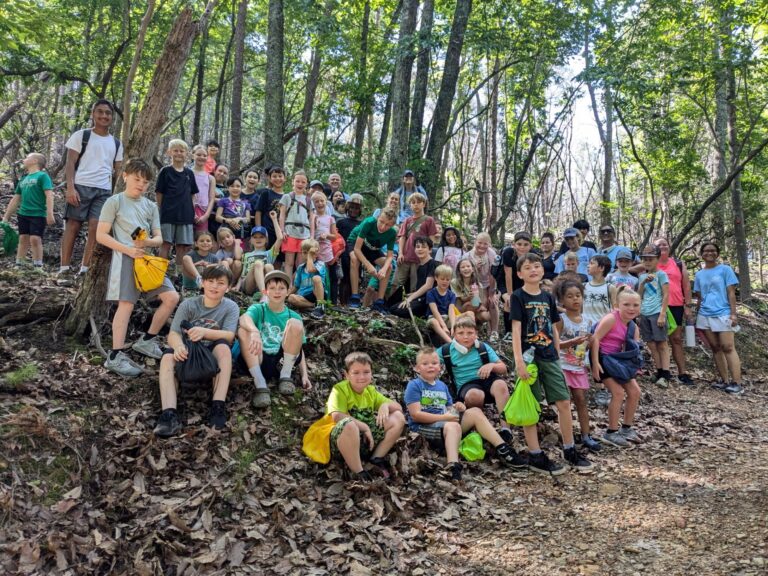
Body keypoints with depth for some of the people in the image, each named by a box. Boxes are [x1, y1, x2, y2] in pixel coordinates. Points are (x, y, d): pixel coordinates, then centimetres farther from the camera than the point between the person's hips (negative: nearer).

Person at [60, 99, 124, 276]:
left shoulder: (116, 143, 18)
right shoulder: (81, 135, 7)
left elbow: (118, 170, 19)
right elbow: (70, 163, 0)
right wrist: (70, 187, -12)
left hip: (104, 190, 3)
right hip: (81, 186, -3)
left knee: (95, 228, -7)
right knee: (73, 225, -3)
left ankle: (85, 269, -2)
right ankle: (64, 268, -2)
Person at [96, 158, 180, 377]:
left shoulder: (151, 206, 17)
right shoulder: (115, 201, 2)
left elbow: (159, 238, 12)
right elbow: (101, 235, -4)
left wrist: (148, 242, -13)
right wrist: (127, 249, -15)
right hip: (125, 258, -6)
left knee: (172, 297, -2)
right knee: (126, 304, -13)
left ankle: (147, 340, 12)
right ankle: (116, 356, -10)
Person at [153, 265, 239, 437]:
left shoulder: (231, 307, -3)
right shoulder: (188, 305, -1)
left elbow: (229, 336, -19)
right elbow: (173, 334, -12)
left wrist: (204, 332, -38)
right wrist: (179, 346, -37)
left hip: (213, 355, -1)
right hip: (188, 353, 1)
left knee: (223, 346, -33)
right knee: (168, 356, -30)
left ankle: (218, 406, -40)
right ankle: (169, 414, -46)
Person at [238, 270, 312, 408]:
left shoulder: (293, 316, 13)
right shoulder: (258, 309, 7)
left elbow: (298, 348, 12)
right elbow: (244, 318, -19)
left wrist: (304, 374, -4)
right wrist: (255, 331, -42)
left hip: (282, 361, 1)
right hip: (260, 361, 0)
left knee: (295, 324, -18)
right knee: (243, 331, -25)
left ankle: (285, 376, -10)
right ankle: (260, 385, -30)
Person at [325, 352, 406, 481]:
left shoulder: (371, 391, 9)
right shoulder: (340, 389, -10)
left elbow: (398, 407, 9)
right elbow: (337, 416, -27)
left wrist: (385, 405, -13)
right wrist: (364, 426, -24)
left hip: (367, 439, 6)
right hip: (340, 440, -6)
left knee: (398, 418, -3)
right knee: (349, 424, -41)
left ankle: (377, 459, -2)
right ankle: (359, 473, -25)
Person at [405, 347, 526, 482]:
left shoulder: (442, 385, 20)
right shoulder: (414, 385, -3)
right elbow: (415, 414, -13)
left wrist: (456, 408, -3)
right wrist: (444, 417, -16)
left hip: (445, 422, 7)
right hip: (424, 427, -7)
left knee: (475, 412, -6)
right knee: (453, 426, -36)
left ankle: (502, 449, -10)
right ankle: (453, 467, -60)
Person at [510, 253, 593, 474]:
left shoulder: (548, 297, 10)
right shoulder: (518, 297, -6)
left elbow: (554, 330, 15)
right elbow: (516, 329, -13)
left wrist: (558, 356, 13)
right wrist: (519, 361, -20)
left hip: (549, 358, 5)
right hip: (529, 357, -5)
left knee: (564, 403, 6)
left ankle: (570, 451, 20)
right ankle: (535, 456, 10)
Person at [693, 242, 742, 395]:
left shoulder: (725, 269, 1)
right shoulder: (699, 275, 13)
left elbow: (731, 293, -3)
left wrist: (733, 313, -10)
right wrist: (696, 317, 13)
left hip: (723, 314, -5)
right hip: (705, 316, 5)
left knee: (727, 348, -11)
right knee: (715, 348, 7)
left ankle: (737, 383, -12)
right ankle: (724, 380, 13)